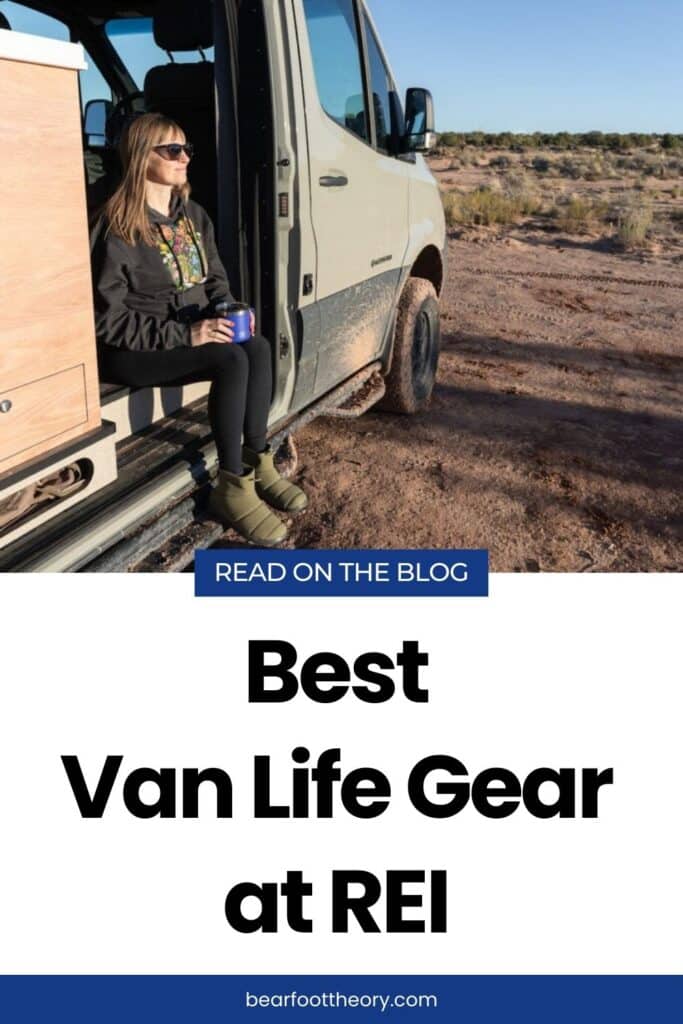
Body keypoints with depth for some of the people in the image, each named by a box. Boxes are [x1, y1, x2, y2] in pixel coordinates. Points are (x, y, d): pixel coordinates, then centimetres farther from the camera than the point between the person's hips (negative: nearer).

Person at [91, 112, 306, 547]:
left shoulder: (193, 215, 9)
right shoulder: (119, 227, -15)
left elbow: (216, 278, 19)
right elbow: (107, 319, -18)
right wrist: (184, 334, -25)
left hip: (192, 332, 7)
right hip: (133, 349, -7)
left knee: (258, 347, -21)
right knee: (231, 360, -30)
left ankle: (259, 465, -12)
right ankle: (233, 487, -22)